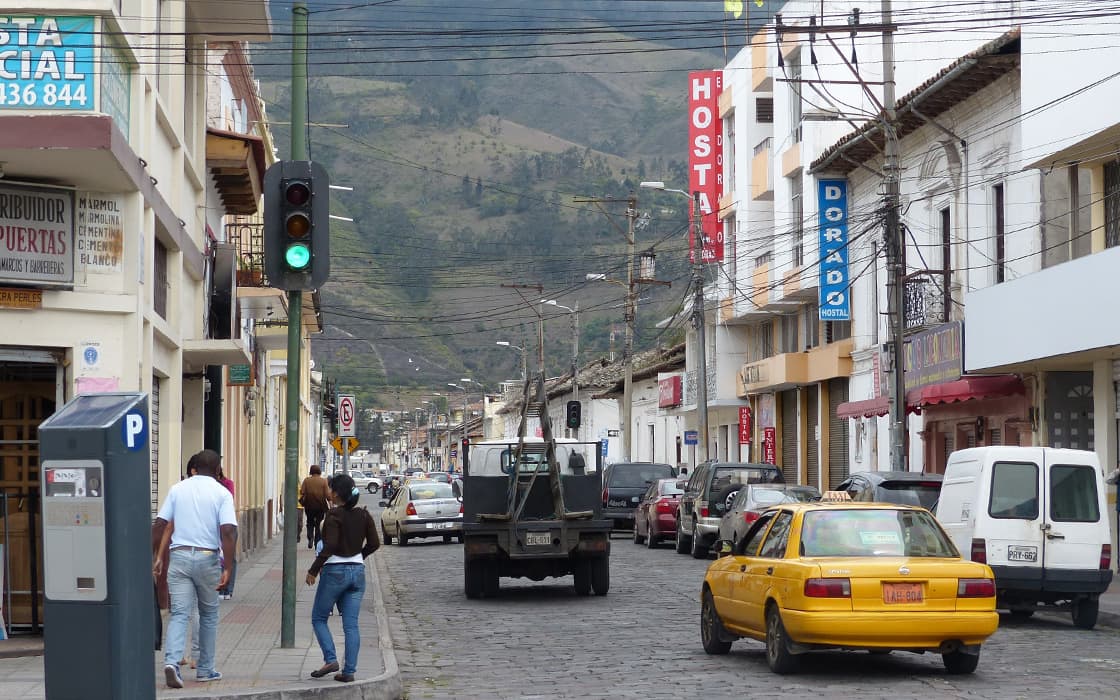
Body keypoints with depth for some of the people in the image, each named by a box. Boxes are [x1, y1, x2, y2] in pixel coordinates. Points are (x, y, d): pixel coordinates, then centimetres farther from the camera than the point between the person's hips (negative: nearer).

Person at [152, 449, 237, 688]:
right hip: (207, 558, -2)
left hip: (179, 556, 2)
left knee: (179, 613, -3)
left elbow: (161, 524, 5)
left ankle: (172, 661, -24)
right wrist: (228, 567, -11)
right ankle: (205, 670, 20)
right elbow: (227, 531, -12)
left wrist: (158, 557, 11)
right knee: (208, 614, 14)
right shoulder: (222, 493, -2)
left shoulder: (177, 489, 7)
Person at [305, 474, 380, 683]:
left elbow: (330, 546, -21)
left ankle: (331, 659, -5)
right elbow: (374, 543, 7)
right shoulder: (363, 515, 4)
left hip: (335, 571, -6)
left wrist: (313, 570, -13)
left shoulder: (334, 515, -14)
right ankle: (349, 671, 2)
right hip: (358, 571, 6)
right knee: (351, 625, 6)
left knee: (318, 618, 10)